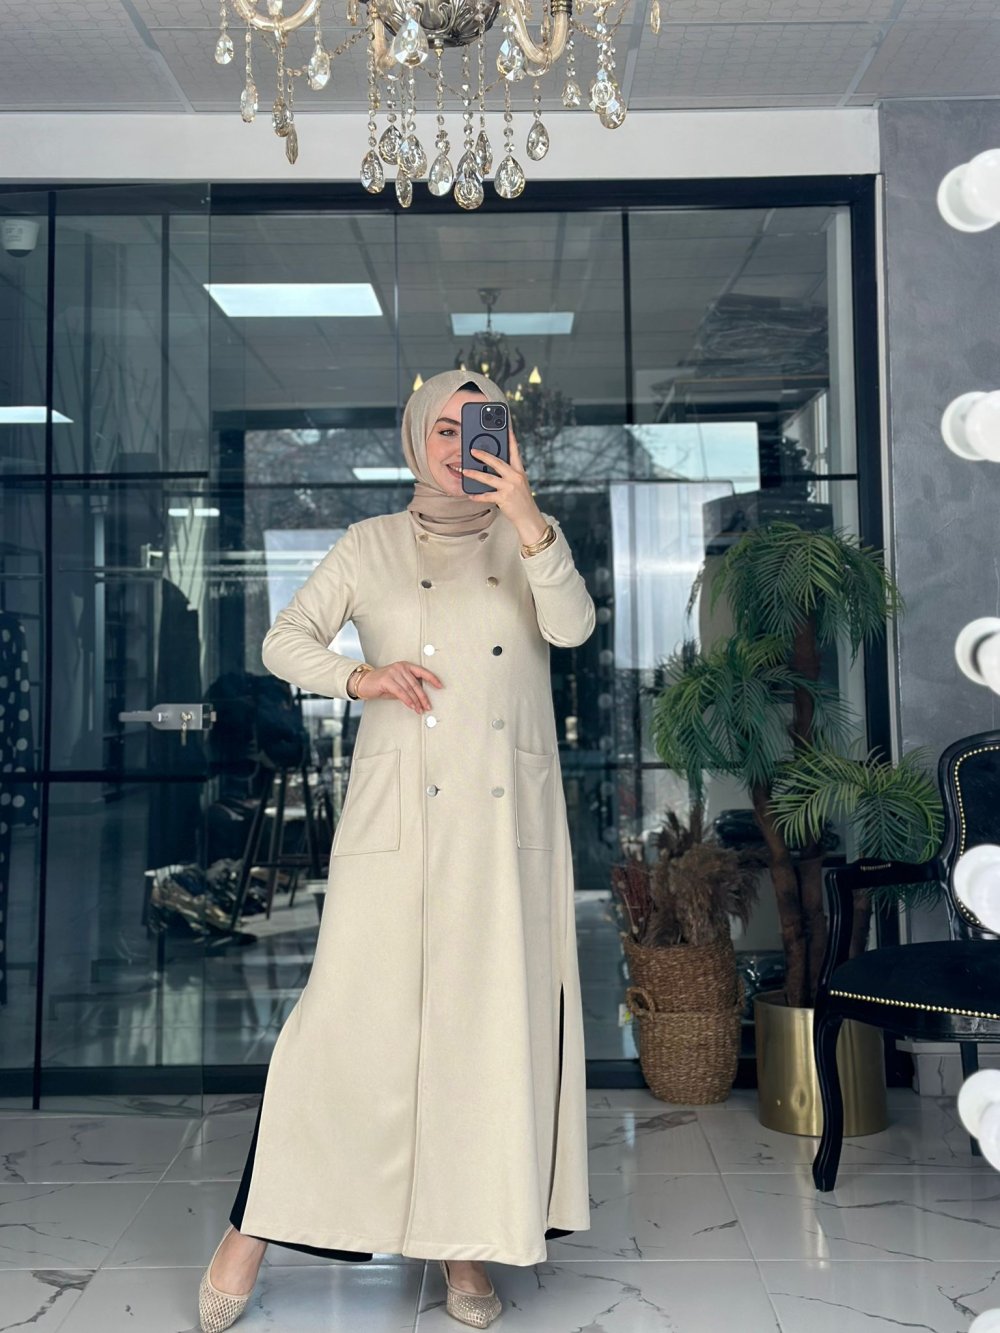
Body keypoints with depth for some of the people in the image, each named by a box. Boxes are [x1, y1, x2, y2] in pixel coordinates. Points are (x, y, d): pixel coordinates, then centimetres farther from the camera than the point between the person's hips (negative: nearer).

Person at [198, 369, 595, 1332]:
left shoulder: (529, 538, 11)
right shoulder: (370, 545, 9)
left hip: (508, 820, 2)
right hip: (397, 815, -1)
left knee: (498, 1019, 2)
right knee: (354, 1010, -5)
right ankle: (253, 1227, 10)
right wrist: (357, 676, -13)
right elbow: (283, 642, 6)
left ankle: (466, 1246, 15)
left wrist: (524, 516, -21)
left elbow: (572, 625, -8)